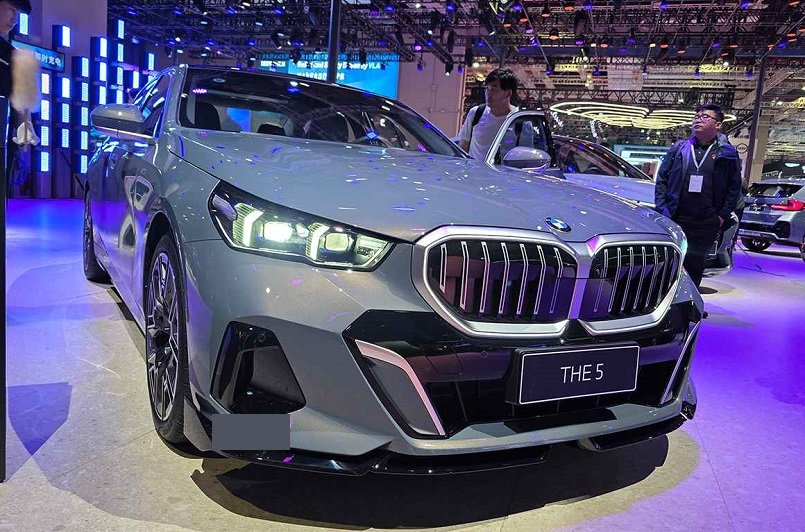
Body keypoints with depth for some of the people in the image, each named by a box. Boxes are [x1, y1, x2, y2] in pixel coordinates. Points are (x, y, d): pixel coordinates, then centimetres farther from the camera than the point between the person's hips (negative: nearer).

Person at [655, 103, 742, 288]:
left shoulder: (727, 154, 5)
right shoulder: (679, 149, 8)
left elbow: (734, 187, 7)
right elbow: (661, 179, 9)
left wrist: (723, 216, 0)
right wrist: (661, 209, -1)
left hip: (706, 224, -1)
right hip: (674, 220, 1)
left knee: (695, 266, 6)